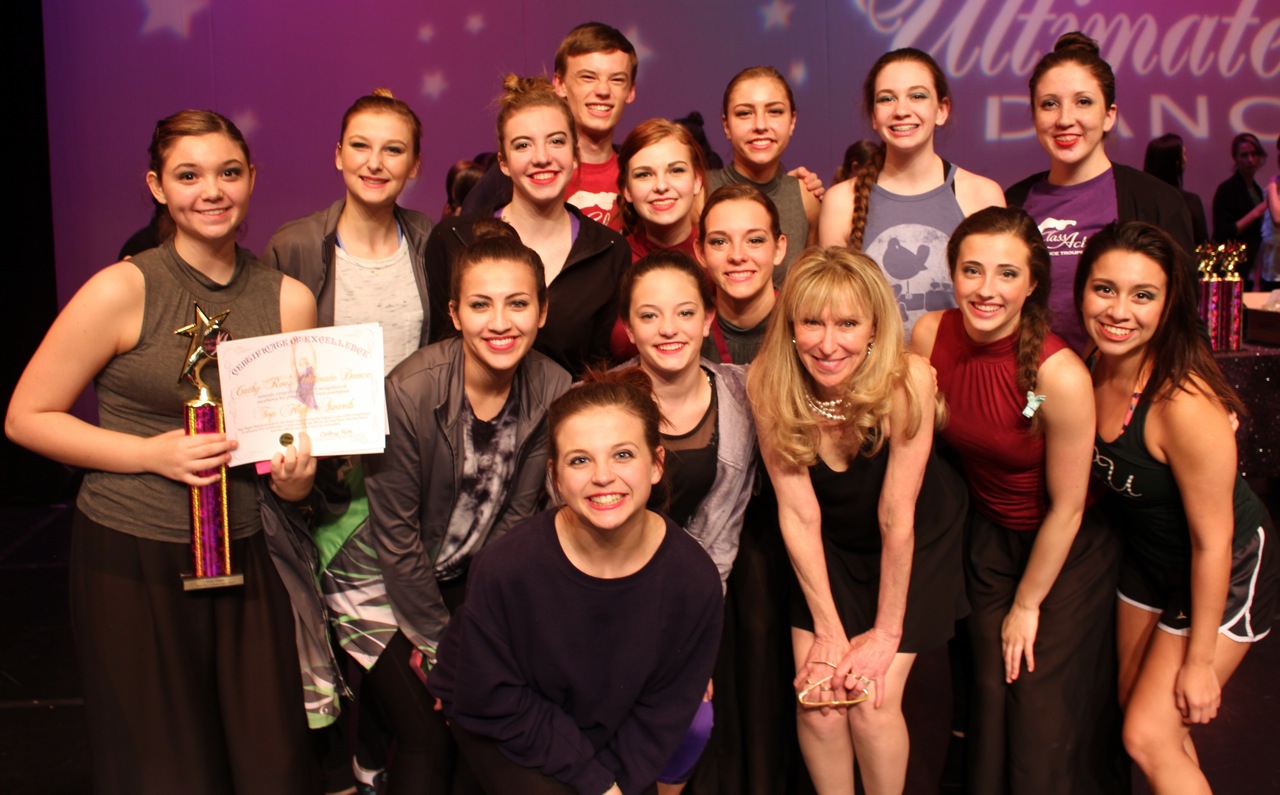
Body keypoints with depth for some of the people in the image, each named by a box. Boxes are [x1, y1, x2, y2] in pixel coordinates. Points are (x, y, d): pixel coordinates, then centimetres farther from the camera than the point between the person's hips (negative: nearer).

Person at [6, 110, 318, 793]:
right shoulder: (123, 290, -9)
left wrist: (295, 476, -8)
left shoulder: (289, 299, 4)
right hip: (132, 563, -3)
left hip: (243, 559, 4)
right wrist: (152, 454, -16)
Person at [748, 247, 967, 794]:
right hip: (832, 547, 2)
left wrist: (886, 631, -17)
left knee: (874, 701, -10)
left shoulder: (906, 380, -31)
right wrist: (829, 632, -15)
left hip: (919, 542, -2)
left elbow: (897, 518, -24)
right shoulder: (768, 384, -23)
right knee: (818, 700, -6)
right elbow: (798, 515, -17)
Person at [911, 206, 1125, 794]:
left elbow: (1066, 507, -18)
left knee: (1046, 714, 2)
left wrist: (1027, 604, -6)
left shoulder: (1061, 375, -30)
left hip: (1069, 549, -4)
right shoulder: (930, 336, -16)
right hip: (988, 536, 4)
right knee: (992, 696, 11)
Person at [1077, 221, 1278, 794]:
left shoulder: (1184, 403, -34)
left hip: (1226, 571, -7)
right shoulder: (1094, 369, -13)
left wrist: (1200, 659, -17)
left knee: (1149, 736, -6)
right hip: (1147, 557, 7)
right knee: (1139, 708, 19)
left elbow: (1213, 541, -25)